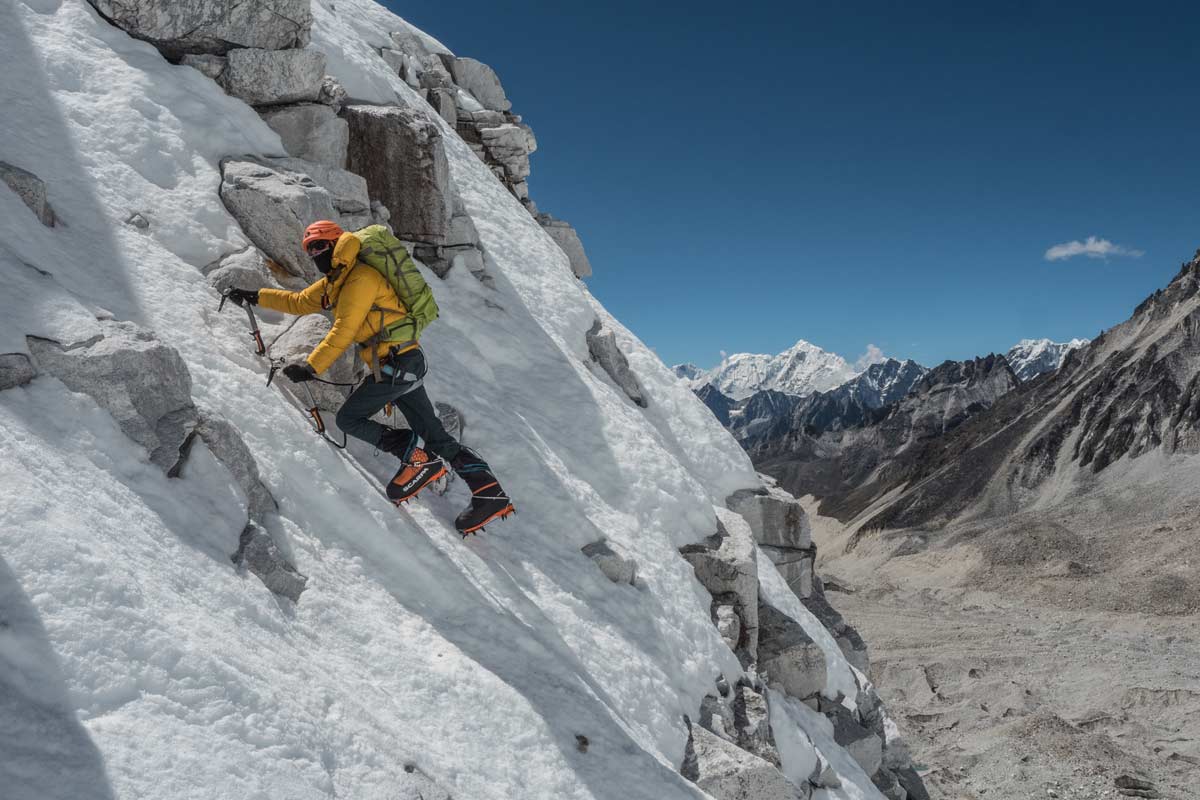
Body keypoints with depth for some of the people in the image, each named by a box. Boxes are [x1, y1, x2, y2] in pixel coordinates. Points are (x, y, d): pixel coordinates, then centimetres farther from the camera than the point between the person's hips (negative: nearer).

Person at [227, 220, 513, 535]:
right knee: (435, 435, 6)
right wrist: (256, 297, 26)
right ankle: (489, 493, 0)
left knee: (348, 419, 0)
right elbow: (300, 301, 29)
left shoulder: (360, 278, -11)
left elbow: (343, 332, -19)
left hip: (395, 364, -10)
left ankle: (417, 460, -5)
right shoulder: (335, 281, 19)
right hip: (407, 363, 10)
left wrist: (311, 367, -21)